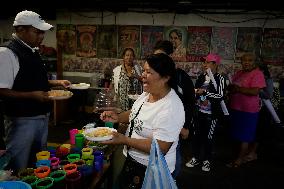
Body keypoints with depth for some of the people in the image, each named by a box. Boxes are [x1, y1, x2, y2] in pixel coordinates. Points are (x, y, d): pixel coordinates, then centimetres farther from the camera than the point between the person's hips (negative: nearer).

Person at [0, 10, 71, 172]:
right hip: (22, 121, -8)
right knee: (19, 170, 8)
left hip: (42, 117, 8)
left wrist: (57, 82, 8)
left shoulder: (33, 52, 9)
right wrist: (33, 95, -27)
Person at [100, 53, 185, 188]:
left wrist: (124, 140, -30)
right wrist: (118, 117, -7)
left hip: (151, 171, -8)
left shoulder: (172, 108, -30)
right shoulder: (147, 93, -3)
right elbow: (135, 114, 13)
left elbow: (160, 148, -30)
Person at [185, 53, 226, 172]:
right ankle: (195, 158, 27)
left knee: (208, 137, 7)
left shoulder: (219, 78, -10)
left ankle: (206, 160, 24)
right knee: (196, 135, 10)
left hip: (211, 114, -5)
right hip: (199, 112, 5)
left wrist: (205, 92, -26)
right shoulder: (201, 77, 6)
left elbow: (220, 96, -20)